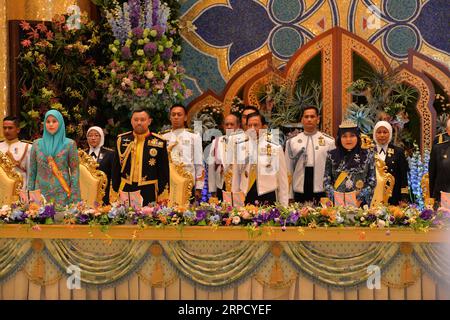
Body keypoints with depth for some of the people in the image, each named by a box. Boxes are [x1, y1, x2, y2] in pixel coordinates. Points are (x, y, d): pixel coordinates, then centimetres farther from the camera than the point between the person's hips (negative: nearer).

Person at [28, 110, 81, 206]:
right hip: (41, 194, 2)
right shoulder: (37, 144, 9)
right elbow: (32, 171, 11)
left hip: (62, 194, -2)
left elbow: (75, 171, -1)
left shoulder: (69, 144, 2)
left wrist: (74, 199, -8)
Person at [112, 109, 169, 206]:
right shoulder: (122, 139, 7)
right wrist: (115, 190, 7)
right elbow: (116, 167, 10)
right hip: (125, 191, 2)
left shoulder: (159, 142, 0)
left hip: (149, 193, -2)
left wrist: (162, 194, -1)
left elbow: (164, 171, 2)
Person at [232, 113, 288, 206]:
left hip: (267, 198, -2)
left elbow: (282, 180, 3)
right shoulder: (240, 147, 6)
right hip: (245, 198, 2)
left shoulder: (275, 148, 0)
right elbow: (236, 177, 10)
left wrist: (283, 206, 2)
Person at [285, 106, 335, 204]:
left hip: (321, 195, -1)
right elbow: (288, 171, 7)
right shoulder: (292, 142, 6)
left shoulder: (329, 141, 2)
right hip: (299, 194, 1)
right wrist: (289, 197, 4)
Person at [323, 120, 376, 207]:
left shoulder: (367, 155, 4)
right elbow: (326, 181, 3)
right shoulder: (332, 155, 4)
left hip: (361, 204, 0)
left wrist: (360, 197, -10)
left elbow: (372, 181, 3)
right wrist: (335, 196, -12)